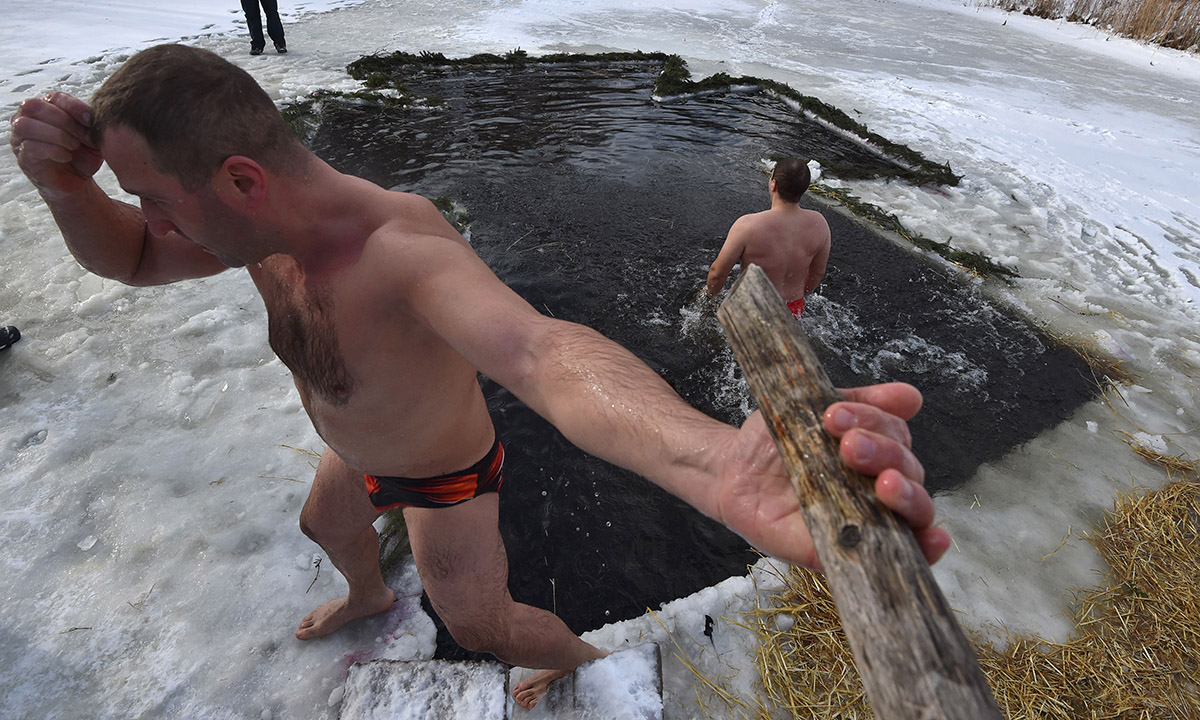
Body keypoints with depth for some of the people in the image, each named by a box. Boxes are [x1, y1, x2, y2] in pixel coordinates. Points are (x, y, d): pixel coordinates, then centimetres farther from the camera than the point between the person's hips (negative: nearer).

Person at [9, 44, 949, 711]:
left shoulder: (408, 248, -47)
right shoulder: (268, 221, -19)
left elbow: (543, 353, -65)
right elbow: (127, 260, -4)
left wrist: (719, 470, -84)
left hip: (444, 479, -7)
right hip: (357, 453, 8)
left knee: (479, 623, 14)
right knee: (326, 528, 37)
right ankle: (368, 598, 76)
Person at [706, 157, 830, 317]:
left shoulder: (747, 226, -26)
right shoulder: (818, 223, -11)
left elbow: (717, 273, -15)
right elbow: (818, 273, 6)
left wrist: (709, 295, 8)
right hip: (794, 309, 6)